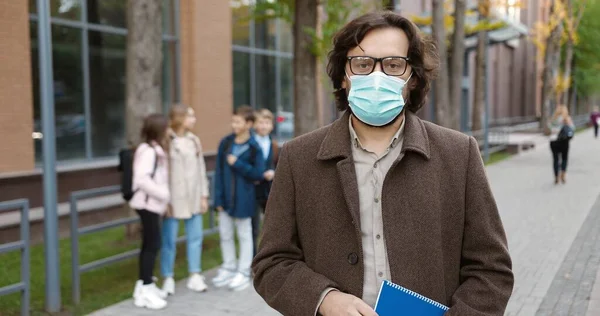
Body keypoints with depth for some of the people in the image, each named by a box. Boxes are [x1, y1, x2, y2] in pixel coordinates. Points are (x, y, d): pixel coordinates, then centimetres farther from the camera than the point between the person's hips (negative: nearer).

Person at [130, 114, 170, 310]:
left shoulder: (156, 150, 14)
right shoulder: (148, 151, -16)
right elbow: (142, 179, -25)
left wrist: (162, 197, 10)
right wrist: (163, 194, -22)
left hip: (152, 203, 10)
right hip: (148, 203, -10)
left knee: (149, 244, 13)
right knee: (153, 245, -8)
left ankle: (144, 286, 21)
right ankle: (146, 290, -3)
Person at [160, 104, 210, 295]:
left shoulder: (194, 140, 9)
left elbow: (201, 169, 12)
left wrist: (204, 195, 9)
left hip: (193, 197, 6)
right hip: (173, 198, -6)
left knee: (195, 237, 9)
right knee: (169, 240, 2)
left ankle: (195, 276, 20)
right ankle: (168, 279, 13)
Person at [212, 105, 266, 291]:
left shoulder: (254, 148, -10)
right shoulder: (225, 143, 1)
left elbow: (258, 174, -12)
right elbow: (219, 171, 1)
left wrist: (237, 164, -18)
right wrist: (218, 197, -4)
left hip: (243, 198, -4)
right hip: (226, 197, 4)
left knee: (244, 235, 8)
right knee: (225, 234, 12)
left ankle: (243, 272, 17)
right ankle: (228, 268, 28)